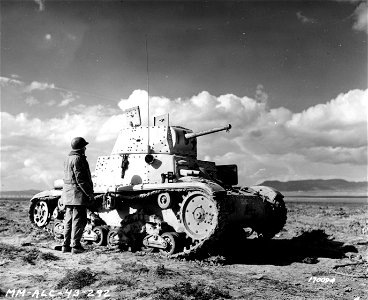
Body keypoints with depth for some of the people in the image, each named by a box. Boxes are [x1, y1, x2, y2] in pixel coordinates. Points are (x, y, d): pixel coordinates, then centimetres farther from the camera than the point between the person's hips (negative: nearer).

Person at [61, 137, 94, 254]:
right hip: (78, 194, -9)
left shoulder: (68, 158, 16)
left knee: (69, 220, 13)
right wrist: (90, 194, -15)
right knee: (79, 220, -3)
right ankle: (75, 246, -1)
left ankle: (66, 245, 18)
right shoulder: (78, 159, -14)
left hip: (68, 195, 9)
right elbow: (80, 179, -19)